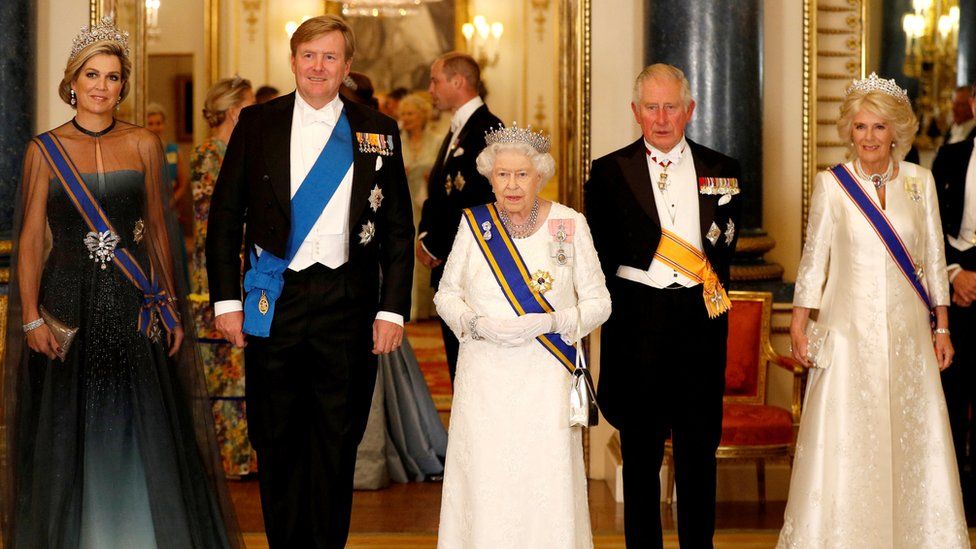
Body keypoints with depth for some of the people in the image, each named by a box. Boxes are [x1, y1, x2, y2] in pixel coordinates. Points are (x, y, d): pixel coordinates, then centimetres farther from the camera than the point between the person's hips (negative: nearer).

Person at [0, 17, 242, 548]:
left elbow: (157, 227, 9)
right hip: (69, 304, -1)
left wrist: (171, 304, 3)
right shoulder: (45, 150, 1)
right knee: (71, 438, 5)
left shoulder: (144, 145, 6)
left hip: (135, 305, 1)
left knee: (145, 436, 2)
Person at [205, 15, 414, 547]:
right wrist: (227, 299, -1)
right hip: (274, 299, 0)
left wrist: (392, 309, -2)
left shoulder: (377, 132, 5)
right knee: (277, 438, 8)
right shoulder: (257, 123, 4)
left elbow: (398, 231, 6)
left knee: (337, 440, 5)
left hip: (348, 302, 0)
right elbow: (225, 216, 6)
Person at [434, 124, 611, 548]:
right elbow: (446, 294, 12)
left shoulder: (570, 225, 1)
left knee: (548, 481, -5)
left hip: (546, 377, -1)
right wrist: (477, 325, -8)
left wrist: (548, 322, -13)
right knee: (483, 484, -2)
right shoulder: (474, 224, 6)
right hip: (484, 379, 1)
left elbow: (597, 302, 4)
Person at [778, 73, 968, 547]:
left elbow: (933, 259, 10)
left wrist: (942, 327, 8)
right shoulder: (831, 184, 0)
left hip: (907, 334, 2)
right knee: (843, 446, -2)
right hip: (848, 333, -2)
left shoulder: (920, 182, 5)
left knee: (915, 444, 4)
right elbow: (814, 259, 3)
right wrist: (799, 326, -2)